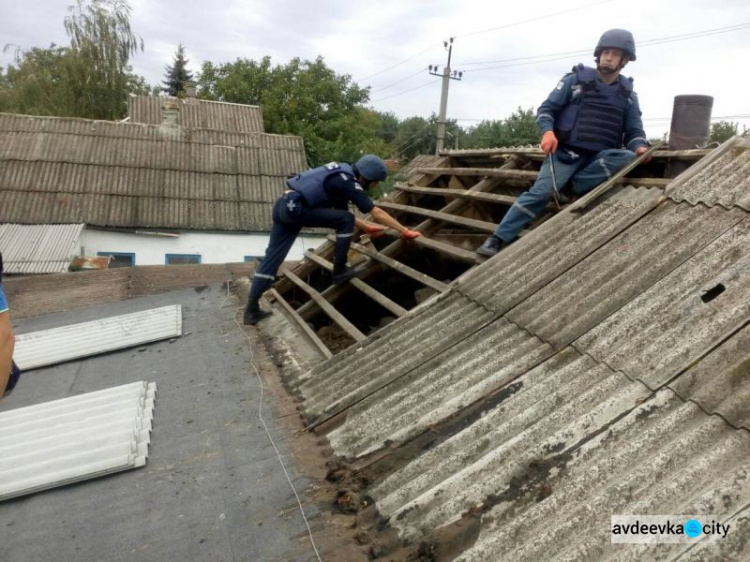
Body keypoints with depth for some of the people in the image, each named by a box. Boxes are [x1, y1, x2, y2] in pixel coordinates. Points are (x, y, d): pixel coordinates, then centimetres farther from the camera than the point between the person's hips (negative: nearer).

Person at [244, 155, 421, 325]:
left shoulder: (342, 176, 20)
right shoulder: (349, 182, -6)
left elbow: (341, 212, 29)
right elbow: (378, 213, -6)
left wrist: (366, 228, 33)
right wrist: (405, 231, 0)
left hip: (283, 206, 9)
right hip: (296, 208, -9)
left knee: (272, 258, 10)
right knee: (346, 221, -5)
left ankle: (252, 310, 13)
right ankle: (340, 271, 6)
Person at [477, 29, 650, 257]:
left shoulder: (628, 94, 13)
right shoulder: (576, 79, 4)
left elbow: (634, 131, 13)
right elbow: (546, 108, 1)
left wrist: (640, 146, -12)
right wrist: (547, 131, -20)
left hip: (600, 157, 3)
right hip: (566, 152, -3)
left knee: (627, 157, -26)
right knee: (541, 192, -20)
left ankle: (572, 187, -17)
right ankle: (498, 240, -18)